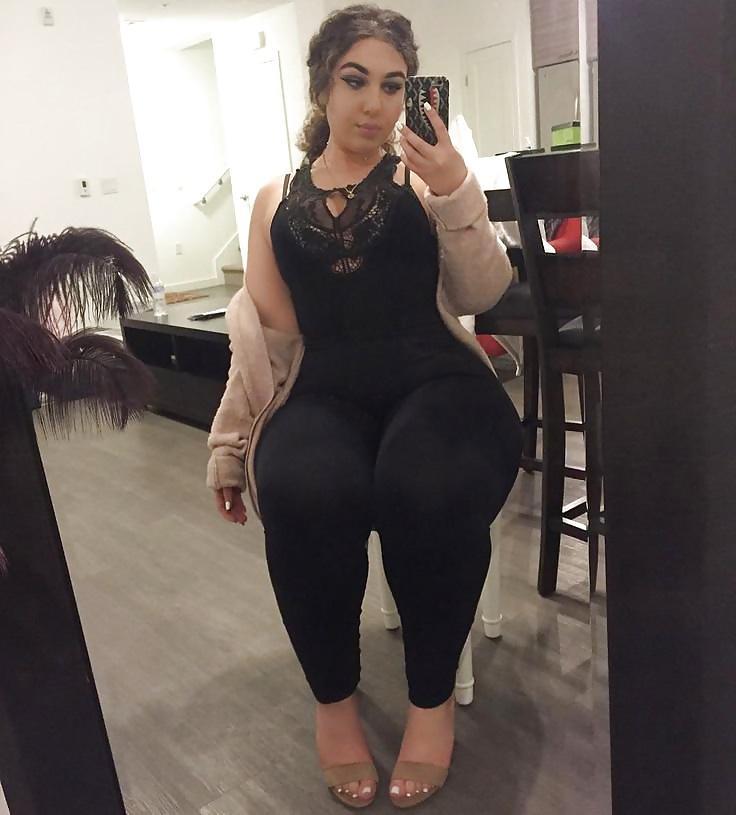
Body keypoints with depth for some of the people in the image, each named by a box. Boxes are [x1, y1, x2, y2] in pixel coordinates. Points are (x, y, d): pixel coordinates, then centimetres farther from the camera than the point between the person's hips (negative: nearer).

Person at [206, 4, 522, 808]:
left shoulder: (425, 173, 12)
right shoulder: (276, 198, 18)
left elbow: (480, 295, 1)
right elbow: (262, 334, 18)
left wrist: (456, 195, -14)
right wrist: (229, 444, 17)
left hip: (433, 379, -1)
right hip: (324, 393, 2)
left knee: (429, 493, -35)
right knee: (306, 499, -33)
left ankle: (433, 695, -6)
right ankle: (333, 696, -4)